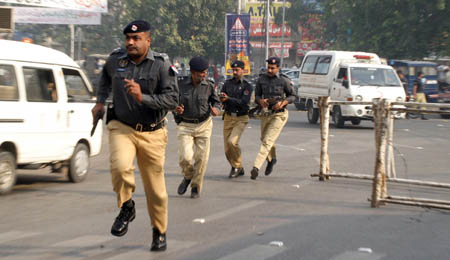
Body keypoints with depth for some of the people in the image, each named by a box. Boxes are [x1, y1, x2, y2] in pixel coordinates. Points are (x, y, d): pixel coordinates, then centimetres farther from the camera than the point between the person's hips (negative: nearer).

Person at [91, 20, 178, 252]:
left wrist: (142, 97, -27)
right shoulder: (115, 60, 1)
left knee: (155, 188, 5)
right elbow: (106, 75, 26)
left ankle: (159, 232, 28)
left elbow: (172, 99, -15)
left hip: (152, 133, -1)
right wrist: (100, 101, 18)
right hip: (122, 127, 1)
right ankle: (126, 207, -1)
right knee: (120, 166, -29)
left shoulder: (161, 65, -10)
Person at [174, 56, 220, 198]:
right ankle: (187, 177, 20)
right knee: (186, 157, -13)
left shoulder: (209, 86, -1)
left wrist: (215, 109, -11)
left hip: (204, 125, 1)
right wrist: (177, 110, -15)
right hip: (185, 126, -1)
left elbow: (215, 101, 11)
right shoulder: (181, 86, -4)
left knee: (201, 158, -3)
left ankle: (196, 187, 17)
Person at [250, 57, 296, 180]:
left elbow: (292, 96, 1)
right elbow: (257, 95, 8)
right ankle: (271, 159, 48)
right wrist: (260, 101, -15)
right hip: (265, 113, 5)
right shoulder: (261, 79, 2)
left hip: (279, 114, -5)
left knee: (267, 141, -15)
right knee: (264, 139, 20)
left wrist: (282, 103, -17)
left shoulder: (284, 80, -8)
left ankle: (256, 167, -21)